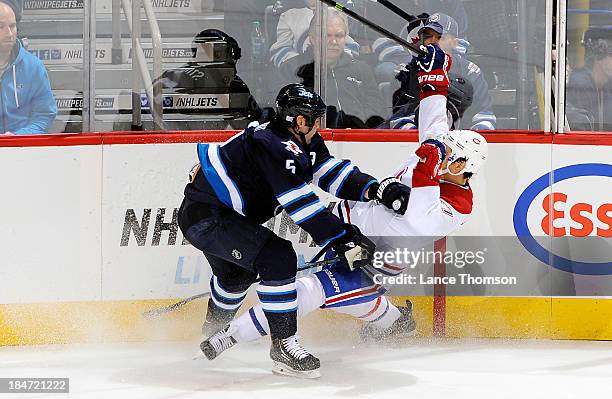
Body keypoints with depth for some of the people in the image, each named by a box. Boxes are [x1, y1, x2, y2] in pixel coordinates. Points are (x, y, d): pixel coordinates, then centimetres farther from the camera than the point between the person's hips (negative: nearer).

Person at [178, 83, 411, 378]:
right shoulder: (272, 146, -26)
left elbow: (332, 172, 4)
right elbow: (301, 205, -30)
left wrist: (378, 189, -10)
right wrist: (344, 240, -30)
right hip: (205, 218, -11)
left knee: (238, 271, 34)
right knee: (278, 258, -24)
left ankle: (213, 332, 62)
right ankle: (283, 346, -19)